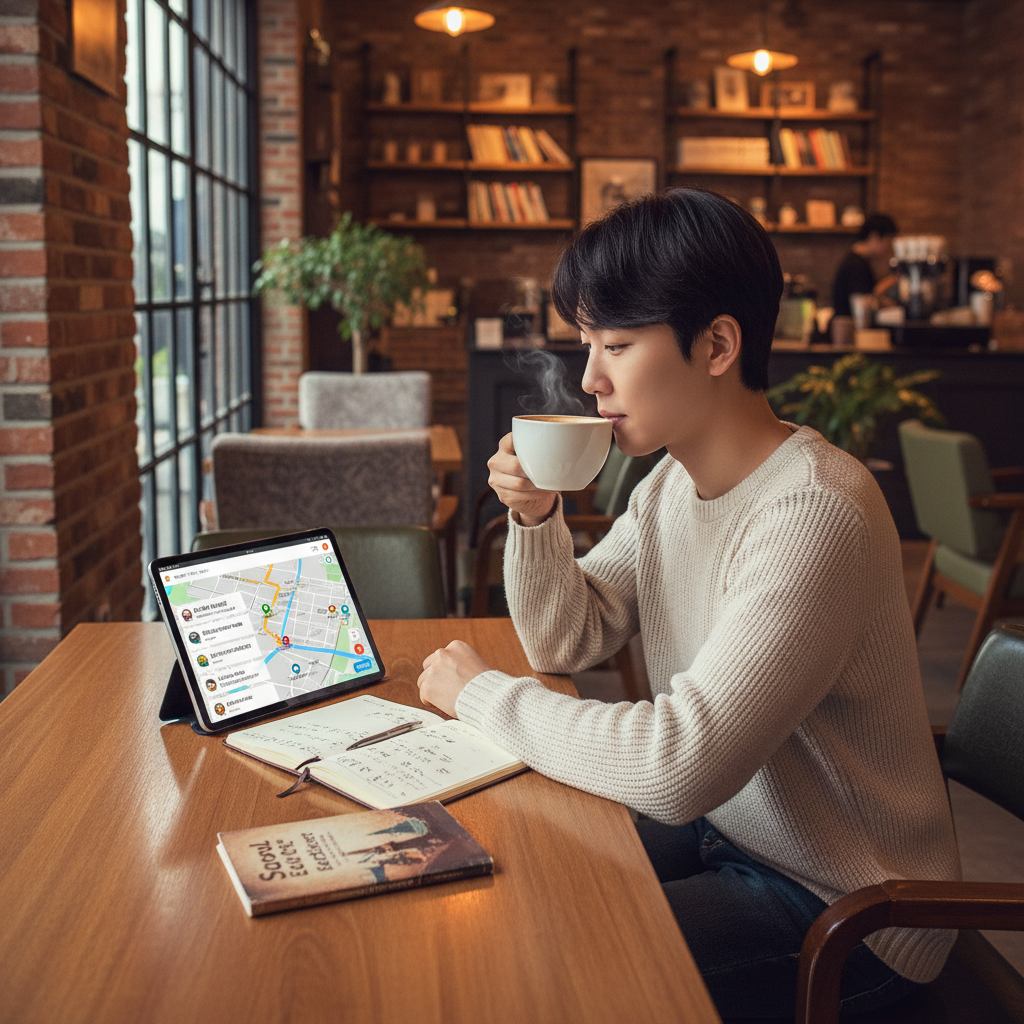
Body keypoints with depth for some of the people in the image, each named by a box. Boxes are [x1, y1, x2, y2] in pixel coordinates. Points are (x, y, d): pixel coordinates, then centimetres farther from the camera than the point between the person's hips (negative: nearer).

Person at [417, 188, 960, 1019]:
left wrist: (482, 693, -20)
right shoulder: (675, 480, 0)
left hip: (841, 914, -8)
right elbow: (568, 642, 8)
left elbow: (677, 768, -33)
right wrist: (536, 519, -11)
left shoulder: (813, 514, -29)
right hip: (720, 828, 8)